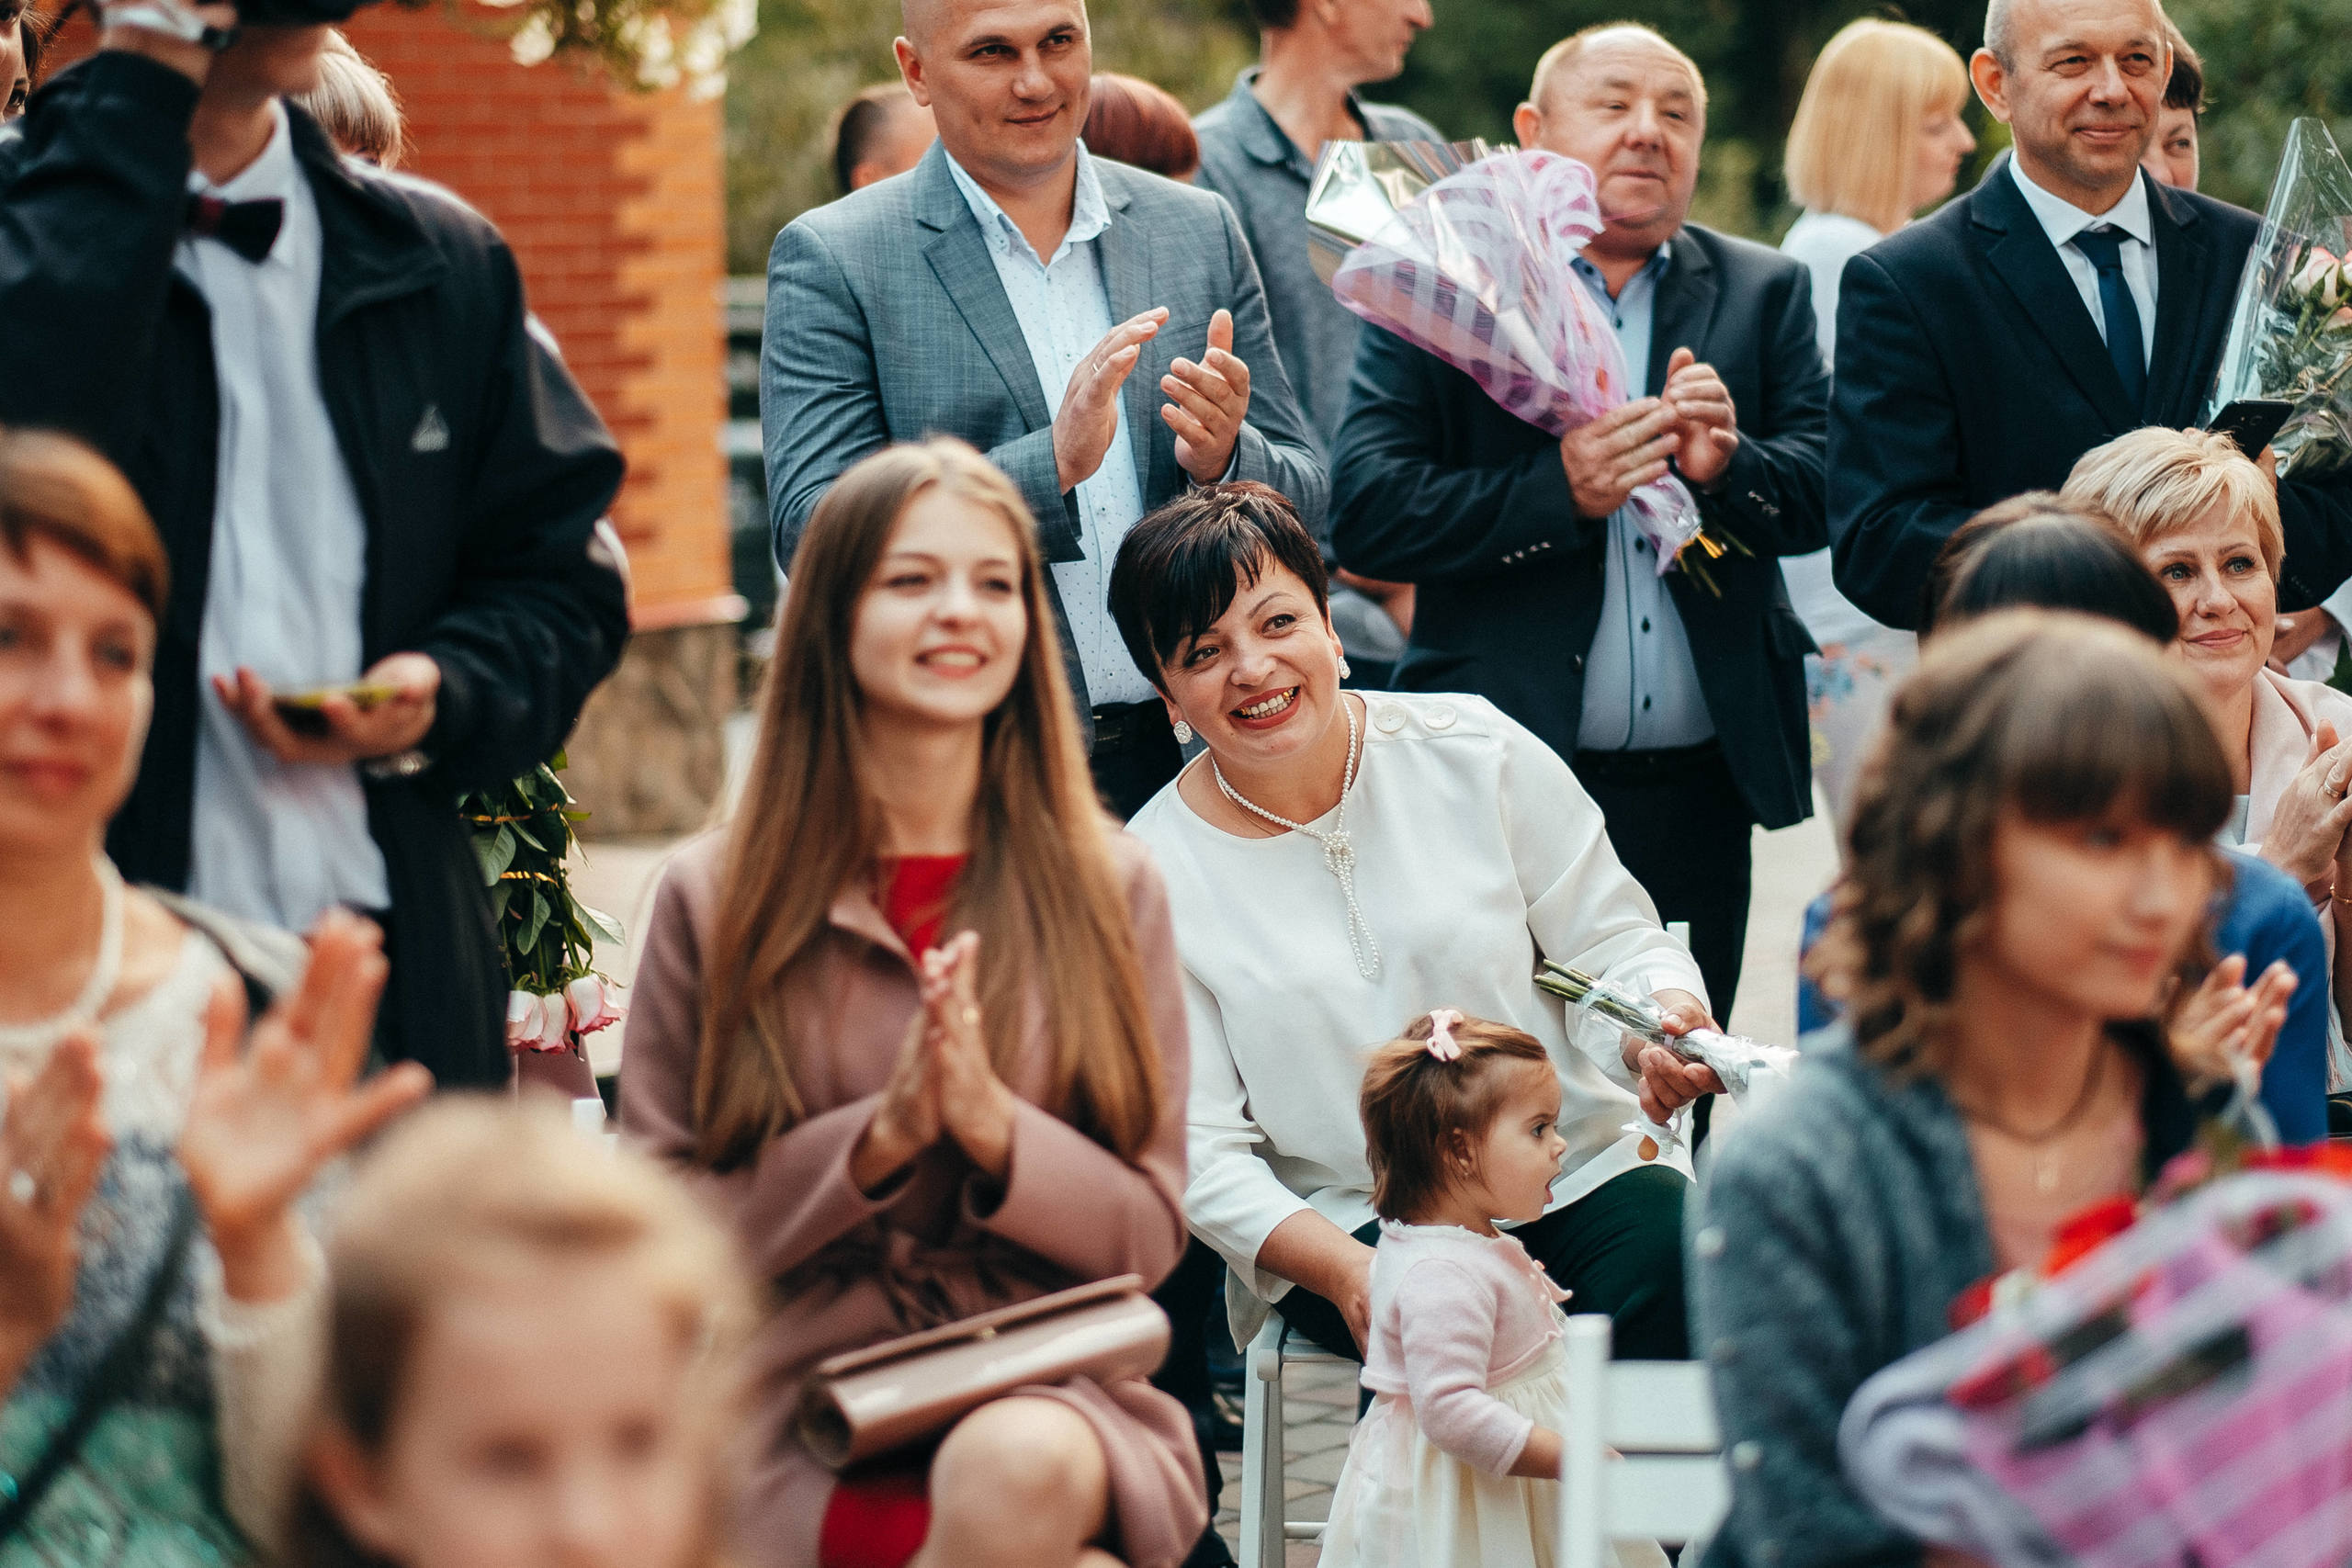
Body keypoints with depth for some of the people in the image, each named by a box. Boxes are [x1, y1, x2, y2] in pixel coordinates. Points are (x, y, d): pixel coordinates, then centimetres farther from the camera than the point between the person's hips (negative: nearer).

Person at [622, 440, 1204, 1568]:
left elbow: (1150, 1232, 7)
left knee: (1016, 1469, -37)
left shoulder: (1107, 891, 9)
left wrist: (994, 1129, -13)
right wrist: (875, 1141, -12)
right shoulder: (712, 901, 6)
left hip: (1052, 1398, 2)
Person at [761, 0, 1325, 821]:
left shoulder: (1201, 231, 11)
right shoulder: (831, 259, -1)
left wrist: (1221, 458, -11)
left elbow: (1303, 500, 13)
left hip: (1187, 760, 3)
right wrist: (1051, 461, -22)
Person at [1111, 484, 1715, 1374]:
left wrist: (1659, 1033, -19)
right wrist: (1345, 1270, -22)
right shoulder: (1152, 875, -2)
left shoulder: (1475, 754, 1)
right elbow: (1198, 1149, -3)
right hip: (1342, 1224, -2)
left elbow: (1610, 942, 7)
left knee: (1681, 1265, -30)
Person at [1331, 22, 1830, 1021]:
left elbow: (1825, 497, 4)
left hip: (1696, 789, 3)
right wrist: (1558, 492, -19)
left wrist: (1727, 466, -17)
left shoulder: (1763, 293, 12)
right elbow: (1364, 517, -8)